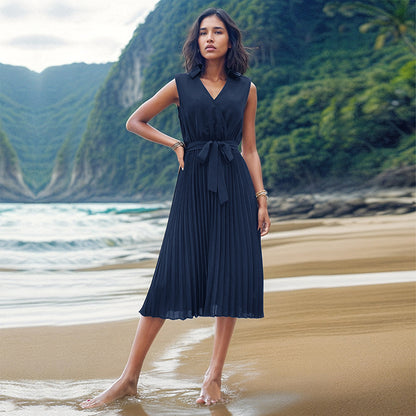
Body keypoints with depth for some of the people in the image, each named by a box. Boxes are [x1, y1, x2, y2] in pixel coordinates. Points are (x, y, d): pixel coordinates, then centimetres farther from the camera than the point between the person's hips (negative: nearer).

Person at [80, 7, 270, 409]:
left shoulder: (246, 89, 11)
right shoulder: (181, 86, 8)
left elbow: (249, 149, 12)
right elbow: (135, 122, 15)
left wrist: (262, 198, 5)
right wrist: (176, 144, 5)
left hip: (234, 186, 2)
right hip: (193, 185, -1)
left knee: (232, 275, -4)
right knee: (172, 278, -6)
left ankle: (214, 376, 8)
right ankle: (129, 379, 0)